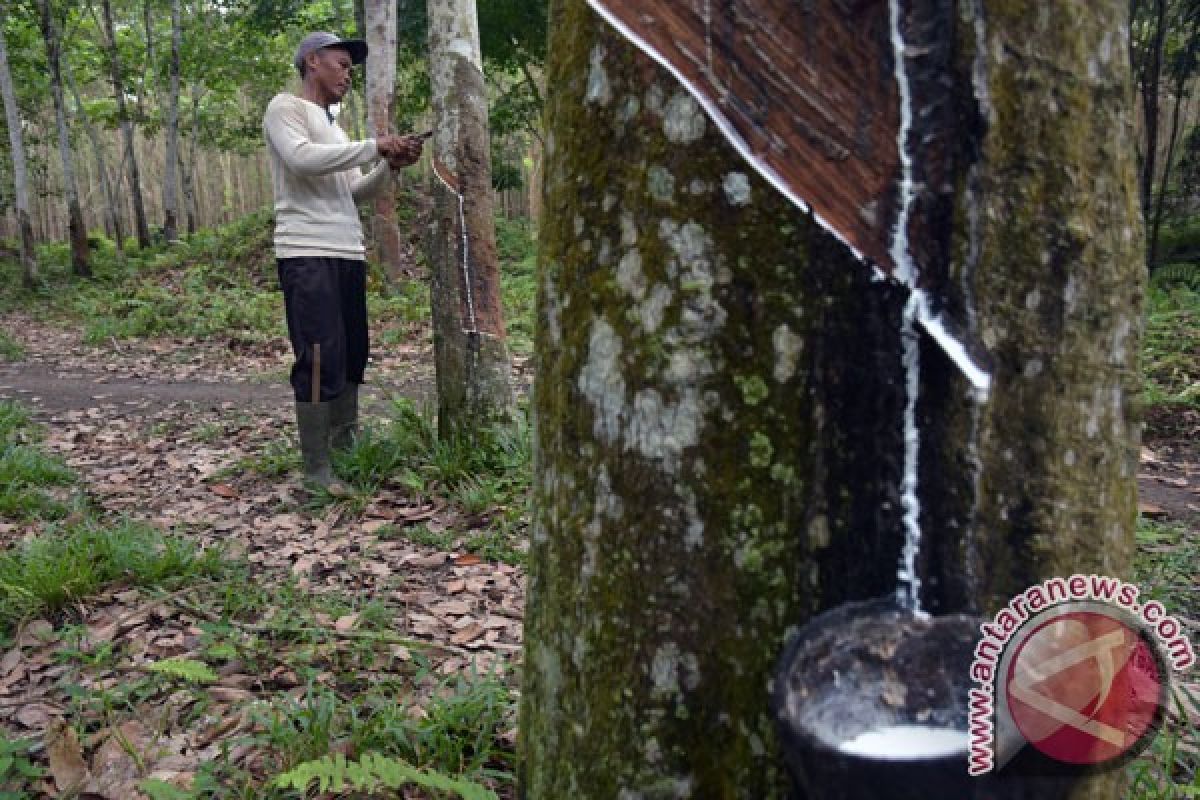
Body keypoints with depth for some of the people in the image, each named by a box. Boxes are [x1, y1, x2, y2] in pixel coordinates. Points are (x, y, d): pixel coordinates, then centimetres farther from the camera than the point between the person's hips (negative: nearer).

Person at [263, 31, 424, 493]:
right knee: (320, 360, -11)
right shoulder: (285, 107, 0)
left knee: (352, 356, 11)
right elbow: (302, 158, -19)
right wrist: (374, 146, -13)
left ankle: (345, 444, 21)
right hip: (307, 255, -8)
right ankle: (316, 469, -7)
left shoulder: (332, 126, 24)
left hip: (348, 253, 9)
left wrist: (390, 166, 6)